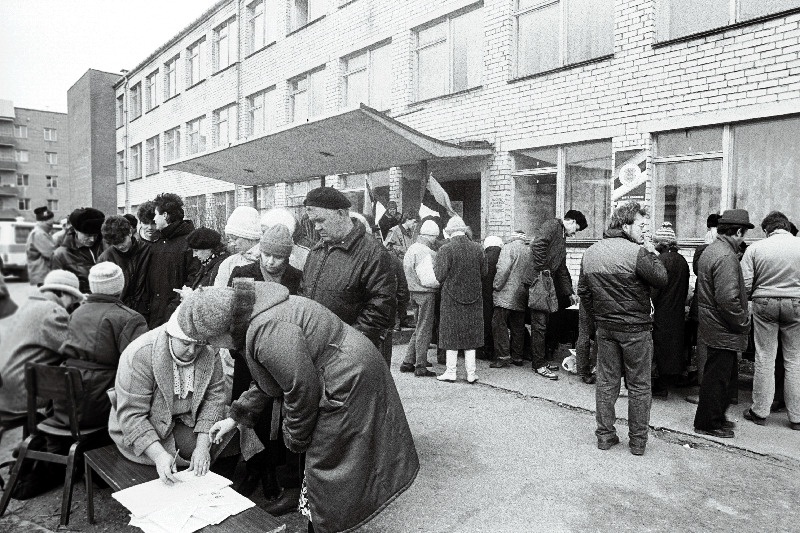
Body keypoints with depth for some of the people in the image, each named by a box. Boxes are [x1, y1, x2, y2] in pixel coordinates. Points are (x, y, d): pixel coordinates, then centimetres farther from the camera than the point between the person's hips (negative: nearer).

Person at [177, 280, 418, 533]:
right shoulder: (256, 316, 6)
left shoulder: (268, 331, -27)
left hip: (348, 379, -10)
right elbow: (264, 381, 20)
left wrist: (296, 439, -6)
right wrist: (235, 417, 22)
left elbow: (303, 389, -23)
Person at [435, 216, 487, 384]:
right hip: (473, 298, 3)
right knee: (471, 334, 12)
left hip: (451, 298, -3)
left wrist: (435, 266, 6)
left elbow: (439, 277, -13)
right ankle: (471, 373, 16)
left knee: (451, 334, 7)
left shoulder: (446, 249, -14)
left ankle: (450, 373, 13)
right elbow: (484, 272, 7)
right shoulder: (477, 248, -1)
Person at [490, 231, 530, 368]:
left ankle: (503, 356, -7)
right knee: (518, 327, 11)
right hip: (522, 296, 7)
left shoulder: (509, 248, -6)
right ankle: (517, 357, 17)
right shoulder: (529, 252, 13)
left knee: (499, 324, -4)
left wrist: (497, 286, -9)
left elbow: (503, 270, -17)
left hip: (506, 295, -7)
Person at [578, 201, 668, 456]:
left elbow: (583, 290, 9)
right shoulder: (637, 252, -18)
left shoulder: (590, 253, 4)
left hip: (605, 327, 5)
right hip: (635, 328, -5)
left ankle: (605, 434, 22)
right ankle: (638, 441, 19)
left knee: (606, 381, 14)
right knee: (639, 385, 9)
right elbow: (661, 279, -11)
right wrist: (652, 253, 0)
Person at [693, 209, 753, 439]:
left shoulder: (710, 250, 12)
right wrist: (743, 323, -13)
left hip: (711, 324, 10)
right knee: (718, 377, 2)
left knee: (727, 374, 21)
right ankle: (708, 424, 15)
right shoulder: (726, 257, -22)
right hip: (723, 331, -10)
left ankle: (716, 417, 33)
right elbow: (728, 299, -27)